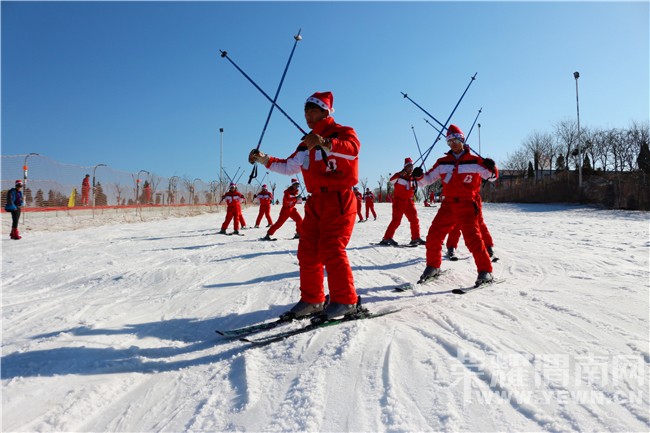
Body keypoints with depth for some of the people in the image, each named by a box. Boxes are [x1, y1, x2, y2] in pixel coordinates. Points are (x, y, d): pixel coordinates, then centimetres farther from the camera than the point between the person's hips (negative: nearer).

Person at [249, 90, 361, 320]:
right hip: (315, 201, 8)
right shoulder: (306, 144, 22)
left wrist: (325, 143, -42)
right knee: (307, 251, 3)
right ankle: (312, 300, 13)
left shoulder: (342, 132, -1)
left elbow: (353, 148, -24)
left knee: (331, 250, -15)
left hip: (338, 200, -7)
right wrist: (264, 160, 13)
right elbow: (289, 166, 26)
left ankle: (345, 300, -5)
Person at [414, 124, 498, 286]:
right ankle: (433, 267, 20)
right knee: (433, 236, 1)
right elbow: (428, 179, 13)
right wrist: (419, 177, -8)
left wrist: (491, 169, -19)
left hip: (467, 205, -4)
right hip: (448, 204, 4)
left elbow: (492, 177, 3)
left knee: (473, 238, -13)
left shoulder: (474, 161, 0)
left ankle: (485, 271, -1)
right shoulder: (442, 163, 9)